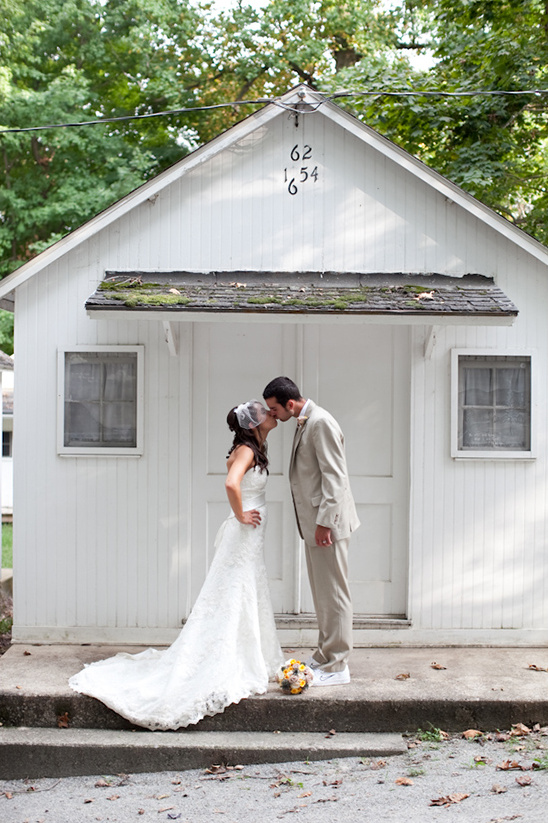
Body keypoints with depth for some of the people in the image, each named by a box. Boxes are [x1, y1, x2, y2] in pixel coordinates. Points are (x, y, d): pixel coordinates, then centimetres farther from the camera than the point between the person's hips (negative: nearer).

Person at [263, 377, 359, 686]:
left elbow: (334, 476, -21)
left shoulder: (321, 422, -16)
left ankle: (336, 667, 3)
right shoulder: (305, 423, 15)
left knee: (333, 594, -4)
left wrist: (325, 522, -24)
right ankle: (327, 657, 27)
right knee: (323, 594, 17)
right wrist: (317, 521, 18)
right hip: (315, 522, 10)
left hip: (327, 523, -10)